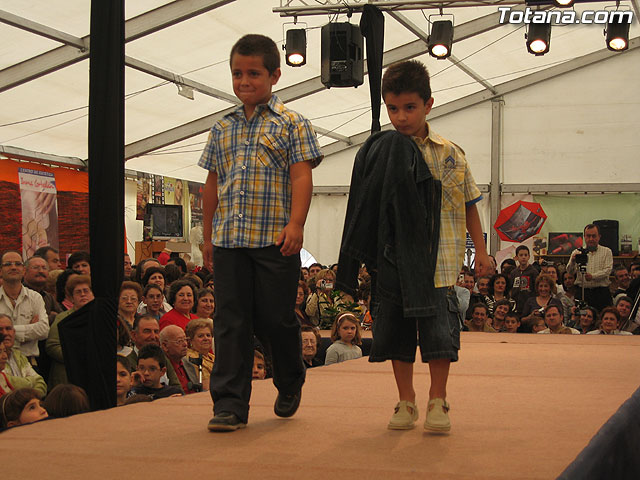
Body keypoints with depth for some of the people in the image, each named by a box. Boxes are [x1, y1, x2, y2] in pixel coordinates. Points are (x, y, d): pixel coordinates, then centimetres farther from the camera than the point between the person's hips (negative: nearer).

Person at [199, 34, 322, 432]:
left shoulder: (291, 124, 3)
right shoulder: (222, 129, 17)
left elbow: (301, 177, -6)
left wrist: (295, 224, -19)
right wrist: (208, 235, 18)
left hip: (275, 240, -4)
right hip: (228, 240, 4)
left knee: (276, 319, 2)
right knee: (231, 322, 1)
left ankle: (290, 383, 28)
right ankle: (230, 404, 4)